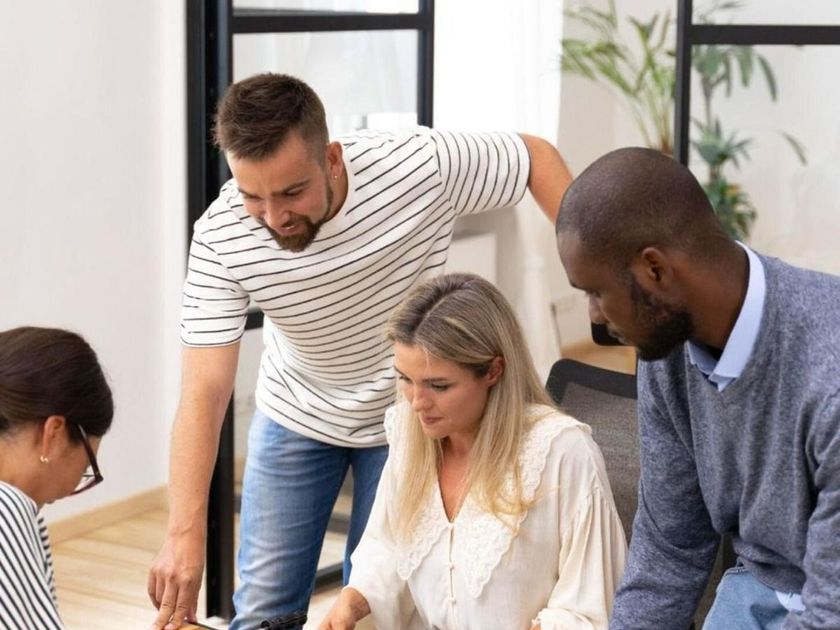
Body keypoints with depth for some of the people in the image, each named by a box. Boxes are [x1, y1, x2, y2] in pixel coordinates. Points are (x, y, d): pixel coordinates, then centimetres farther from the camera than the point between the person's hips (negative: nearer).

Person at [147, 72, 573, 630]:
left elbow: (536, 157, -11)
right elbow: (205, 390, -28)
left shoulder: (421, 166, -30)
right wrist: (185, 533, -37)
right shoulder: (221, 239, -28)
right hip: (295, 418, 1)